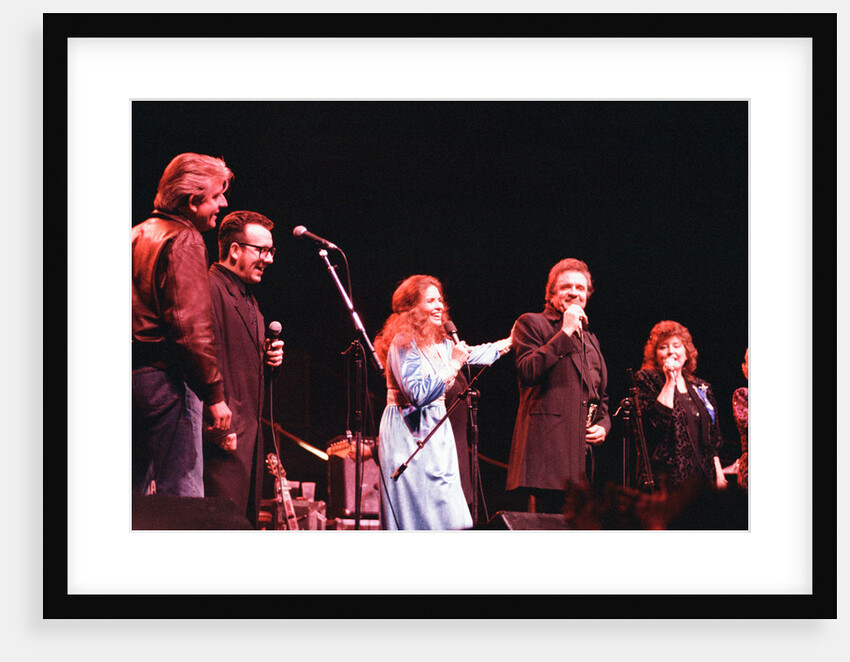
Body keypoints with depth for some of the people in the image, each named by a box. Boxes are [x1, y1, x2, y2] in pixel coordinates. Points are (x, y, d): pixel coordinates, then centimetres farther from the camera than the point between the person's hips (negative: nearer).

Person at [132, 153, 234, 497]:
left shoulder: (137, 235, 17)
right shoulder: (184, 240, -10)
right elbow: (193, 326, -18)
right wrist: (215, 394, -14)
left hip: (130, 375, 9)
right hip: (165, 378, -9)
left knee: (135, 494, 12)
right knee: (182, 498, -10)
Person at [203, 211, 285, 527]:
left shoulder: (248, 298, 23)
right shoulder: (209, 290, -9)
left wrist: (269, 359, 9)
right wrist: (221, 428, -22)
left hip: (251, 432, 10)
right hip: (226, 435, -10)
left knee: (247, 522, 7)